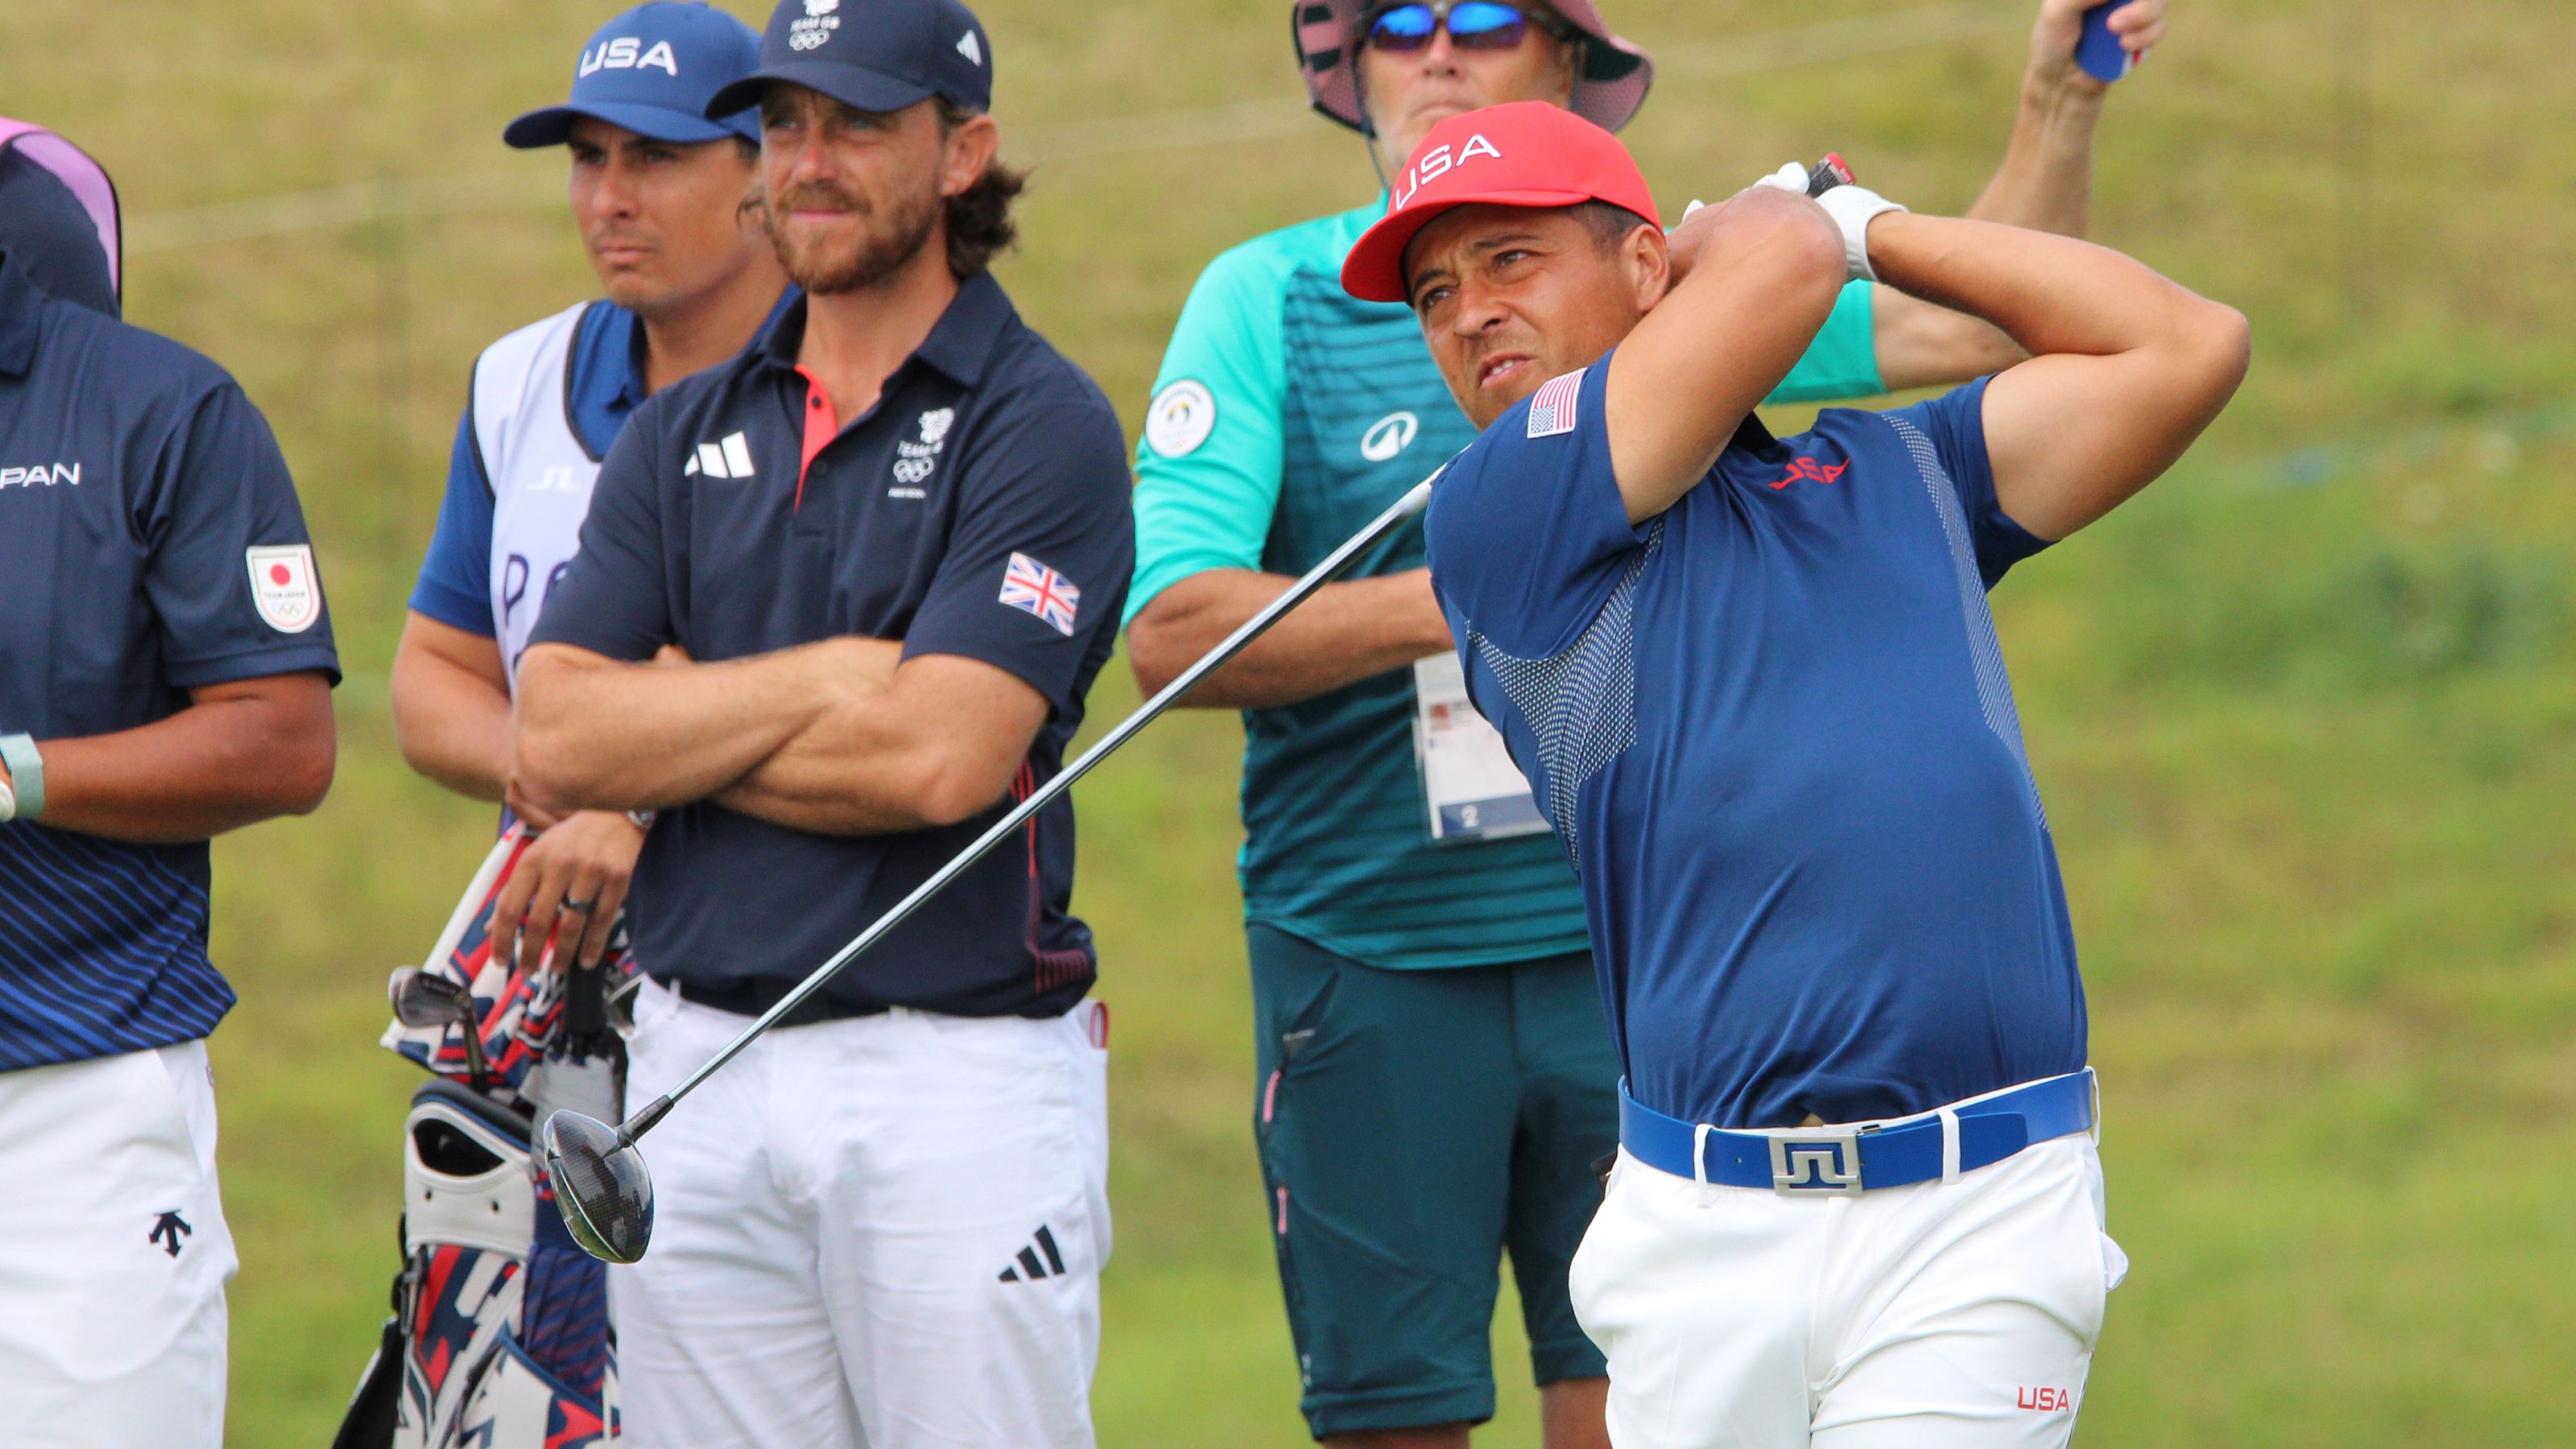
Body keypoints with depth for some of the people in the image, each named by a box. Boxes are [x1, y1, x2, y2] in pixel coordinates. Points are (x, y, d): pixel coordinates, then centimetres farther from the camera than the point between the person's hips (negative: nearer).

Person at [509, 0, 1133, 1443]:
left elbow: (942, 759, -16)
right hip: (695, 1064, 5)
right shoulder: (684, 435, 14)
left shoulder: (1042, 427, -4)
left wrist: (669, 737, -3)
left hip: (960, 1067, -5)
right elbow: (557, 738, 1)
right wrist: (829, 675, -9)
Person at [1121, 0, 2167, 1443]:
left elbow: (1974, 326, 11)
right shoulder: (1271, 299, 0)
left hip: (1626, 957, 1)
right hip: (1370, 975, -1)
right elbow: (1173, 629, -10)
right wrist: (1468, 597, -17)